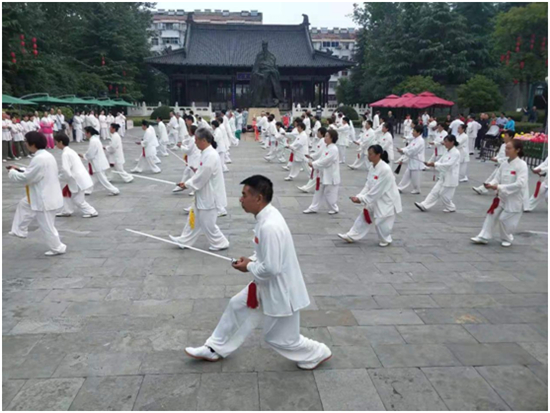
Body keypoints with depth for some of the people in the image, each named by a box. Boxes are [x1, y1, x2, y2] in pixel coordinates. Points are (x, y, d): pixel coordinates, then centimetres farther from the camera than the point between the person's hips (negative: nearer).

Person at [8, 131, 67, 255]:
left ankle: (58, 248, 19)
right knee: (23, 205, 26)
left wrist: (12, 172, -3)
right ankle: (19, 231, 38)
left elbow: (25, 178, -21)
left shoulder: (39, 159, -27)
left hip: (45, 198, -10)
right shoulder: (47, 155, 7)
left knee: (47, 225, 4)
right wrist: (19, 170, 9)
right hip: (46, 195, 10)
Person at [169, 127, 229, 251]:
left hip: (210, 196, -10)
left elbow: (201, 178, -23)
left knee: (207, 223, 3)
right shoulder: (207, 153, 7)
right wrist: (187, 182, 7)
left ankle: (220, 243, 20)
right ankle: (184, 241, 32)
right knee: (195, 219, 19)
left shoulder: (210, 156, -25)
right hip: (204, 195, 10)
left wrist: (187, 185, -9)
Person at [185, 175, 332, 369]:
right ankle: (214, 349, 37)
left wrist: (249, 267, -14)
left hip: (280, 290, -9)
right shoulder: (267, 216, -2)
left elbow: (271, 268, -32)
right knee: (237, 307, 18)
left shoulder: (270, 226, -33)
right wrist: (252, 260, 0)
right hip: (269, 285, 10)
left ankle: (317, 353, 34)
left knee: (279, 337, 11)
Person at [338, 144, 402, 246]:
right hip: (375, 199, 8)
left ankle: (385, 240, 31)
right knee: (364, 217, 11)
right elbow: (368, 186, 3)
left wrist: (361, 199, -24)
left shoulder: (385, 170, -28)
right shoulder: (373, 168, 0)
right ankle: (351, 236, 20)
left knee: (382, 222, 4)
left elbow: (377, 190, -27)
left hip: (386, 200, -8)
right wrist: (359, 196, -11)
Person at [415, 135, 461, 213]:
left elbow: (448, 165, -25)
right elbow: (440, 161, 8)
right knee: (435, 191, 5)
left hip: (450, 178, -8)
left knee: (444, 194, 2)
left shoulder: (456, 153, -18)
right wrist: (431, 164, -10)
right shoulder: (447, 152, 10)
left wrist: (434, 164, -26)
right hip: (443, 176, 8)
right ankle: (424, 206, 4)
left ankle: (451, 208, 23)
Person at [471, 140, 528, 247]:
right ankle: (484, 237, 14)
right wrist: (491, 185, -16)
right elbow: (497, 178, 7)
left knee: (504, 219, 1)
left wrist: (499, 187, -28)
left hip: (514, 199, -6)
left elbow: (520, 184, -25)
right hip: (501, 196, 6)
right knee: (491, 215, 4)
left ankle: (507, 239, 27)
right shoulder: (504, 164, 2)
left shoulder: (522, 165, -18)